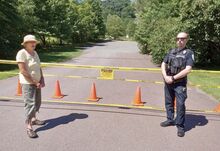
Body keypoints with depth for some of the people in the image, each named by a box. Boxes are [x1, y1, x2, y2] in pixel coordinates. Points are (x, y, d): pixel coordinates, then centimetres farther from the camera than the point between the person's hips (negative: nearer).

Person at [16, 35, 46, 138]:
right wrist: (34, 82, -18)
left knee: (37, 102, 16)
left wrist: (42, 80, 1)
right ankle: (29, 127, -7)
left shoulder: (34, 53, 9)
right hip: (28, 83, -8)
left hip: (37, 82, 8)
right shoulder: (22, 53, -16)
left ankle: (33, 119, 34)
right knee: (30, 104, -11)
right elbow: (23, 71, -21)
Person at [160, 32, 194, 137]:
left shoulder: (189, 53, -4)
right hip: (168, 82, 5)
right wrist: (166, 77, -9)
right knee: (168, 102, 15)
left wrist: (173, 78, -16)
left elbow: (187, 70, -15)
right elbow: (163, 65, 8)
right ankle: (170, 120, 31)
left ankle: (180, 126, 5)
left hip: (180, 83, -5)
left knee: (180, 105, -5)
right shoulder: (171, 52, 11)